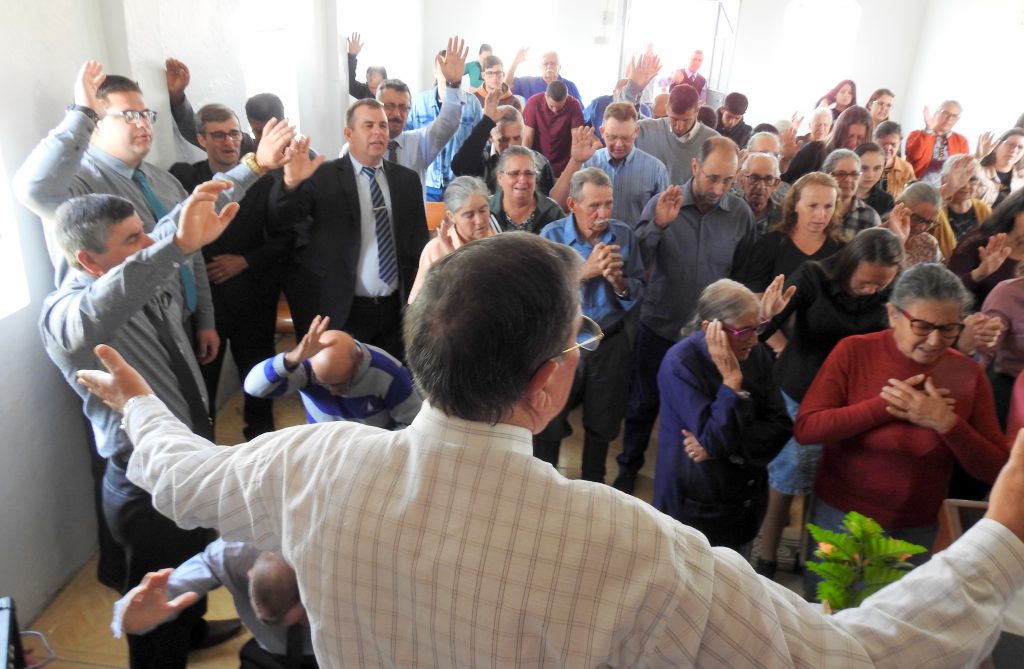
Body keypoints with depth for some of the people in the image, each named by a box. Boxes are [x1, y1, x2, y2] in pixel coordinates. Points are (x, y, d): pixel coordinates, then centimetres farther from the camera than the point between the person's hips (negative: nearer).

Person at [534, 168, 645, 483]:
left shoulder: (624, 235, -5)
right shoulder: (551, 236, -12)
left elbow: (637, 294, -4)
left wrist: (618, 281, -24)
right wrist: (585, 271, -28)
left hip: (611, 344, 3)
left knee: (603, 424, 20)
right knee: (548, 425, 11)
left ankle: (592, 483, 44)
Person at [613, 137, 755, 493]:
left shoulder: (741, 213, -6)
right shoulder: (661, 204, -10)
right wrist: (658, 225, -31)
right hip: (659, 326, -1)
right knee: (643, 403, 13)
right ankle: (628, 466, 35)